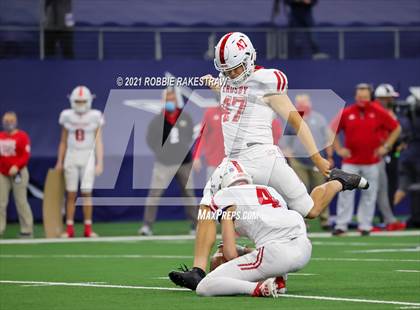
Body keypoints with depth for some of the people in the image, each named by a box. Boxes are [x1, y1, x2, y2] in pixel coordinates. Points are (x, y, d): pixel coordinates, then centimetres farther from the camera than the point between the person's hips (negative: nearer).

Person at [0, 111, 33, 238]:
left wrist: (17, 166, -24)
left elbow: (26, 155, -11)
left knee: (21, 202, -3)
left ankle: (27, 230, 2)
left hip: (17, 172, -5)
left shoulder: (22, 136, -4)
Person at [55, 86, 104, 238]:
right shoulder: (67, 116, 2)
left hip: (88, 157, -1)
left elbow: (98, 142, -2)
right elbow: (63, 142, 10)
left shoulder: (95, 117, -2)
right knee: (71, 194, 3)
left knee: (87, 192, -6)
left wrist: (100, 163, -9)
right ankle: (69, 229, 7)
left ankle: (88, 229, 0)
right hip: (71, 157, 2)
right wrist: (59, 162, 10)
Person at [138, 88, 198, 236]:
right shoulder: (157, 120, -6)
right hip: (164, 163, -3)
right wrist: (161, 153, -9)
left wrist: (185, 148, 4)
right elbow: (151, 140, -1)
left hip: (184, 161, 3)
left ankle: (195, 224, 21)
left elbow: (190, 134, 16)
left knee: (189, 193, 11)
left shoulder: (185, 117, 3)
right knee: (154, 193, -10)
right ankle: (147, 225, -7)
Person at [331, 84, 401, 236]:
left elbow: (396, 128, 6)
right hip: (350, 162, 0)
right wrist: (338, 149, 1)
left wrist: (385, 146, -1)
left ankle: (365, 225, 11)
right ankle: (341, 225, 1)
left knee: (369, 194, 4)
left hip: (371, 162, 0)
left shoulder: (379, 112, -1)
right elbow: (332, 131, 9)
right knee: (345, 193, -3)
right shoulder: (346, 113, -1)